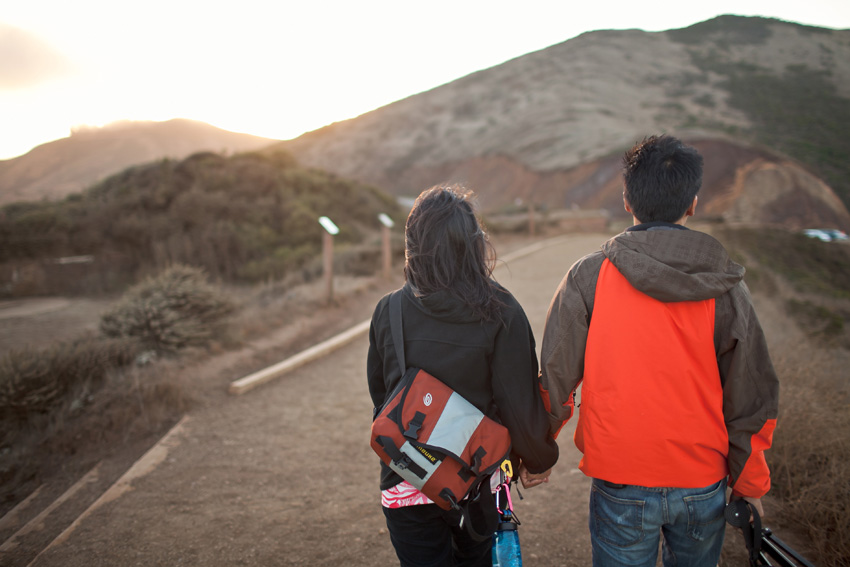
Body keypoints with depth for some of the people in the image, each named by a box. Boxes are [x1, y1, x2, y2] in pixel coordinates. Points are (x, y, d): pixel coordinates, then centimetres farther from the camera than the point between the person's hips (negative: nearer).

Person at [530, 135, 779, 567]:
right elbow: (752, 396, -3)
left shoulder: (589, 277, -14)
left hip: (621, 486, -2)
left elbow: (555, 377, -10)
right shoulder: (725, 287, -9)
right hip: (703, 484, 2)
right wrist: (750, 483, 12)